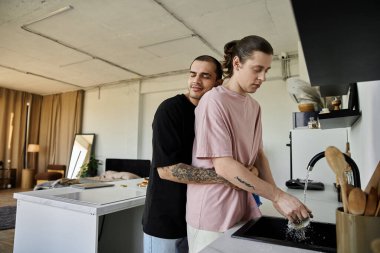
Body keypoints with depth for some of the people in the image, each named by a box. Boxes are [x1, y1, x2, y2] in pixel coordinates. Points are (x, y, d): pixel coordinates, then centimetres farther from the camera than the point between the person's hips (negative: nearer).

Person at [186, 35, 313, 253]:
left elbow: (258, 154, 10)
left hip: (245, 206, 7)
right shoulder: (214, 101, -17)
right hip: (214, 212, -6)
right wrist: (278, 196, -19)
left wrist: (276, 198, -1)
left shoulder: (255, 106, 7)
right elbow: (223, 166, -22)